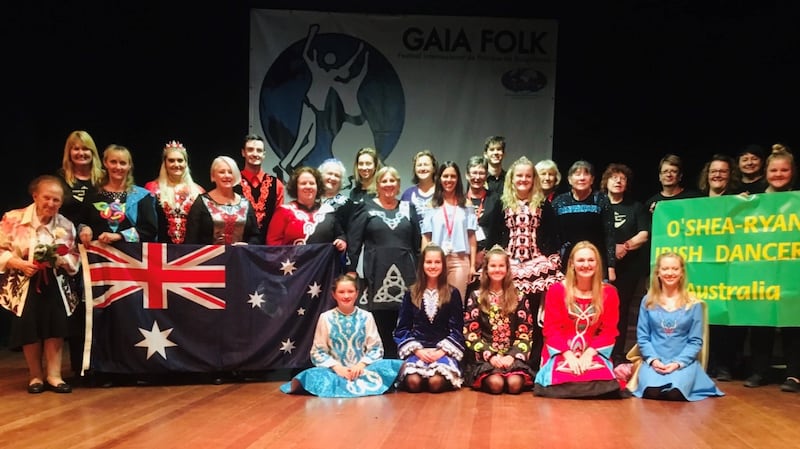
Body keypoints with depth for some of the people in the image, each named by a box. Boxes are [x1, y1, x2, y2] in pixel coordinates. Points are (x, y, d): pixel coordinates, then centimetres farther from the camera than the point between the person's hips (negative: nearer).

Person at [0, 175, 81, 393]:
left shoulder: (66, 225, 2)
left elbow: (74, 258, 6)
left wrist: (63, 260, -15)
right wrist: (19, 263, -20)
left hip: (54, 284, 2)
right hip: (24, 285, -2)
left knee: (55, 328, -1)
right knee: (29, 331, 0)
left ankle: (53, 375, 11)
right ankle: (36, 376, 18)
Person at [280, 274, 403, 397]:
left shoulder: (366, 317, 5)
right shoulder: (326, 318, 3)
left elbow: (376, 349, 5)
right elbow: (318, 352, 3)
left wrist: (361, 365, -13)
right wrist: (337, 367, -13)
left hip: (362, 369, 2)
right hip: (335, 370, -2)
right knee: (314, 375, -32)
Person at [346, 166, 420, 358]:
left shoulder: (408, 209, 14)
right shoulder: (367, 208, 7)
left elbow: (417, 243, 14)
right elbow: (353, 241, 3)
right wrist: (351, 270, -4)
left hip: (404, 274, 2)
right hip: (377, 274, -2)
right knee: (379, 325, -2)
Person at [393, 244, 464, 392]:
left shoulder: (452, 294, 8)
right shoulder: (411, 294, 10)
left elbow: (457, 330, 5)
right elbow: (402, 328, 8)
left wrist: (442, 351, -10)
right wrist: (417, 350, -7)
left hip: (443, 350, -1)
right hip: (416, 349, 1)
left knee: (436, 383, -30)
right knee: (413, 382, -29)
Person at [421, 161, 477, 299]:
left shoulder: (466, 206, 9)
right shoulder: (432, 206, 8)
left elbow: (471, 237, 6)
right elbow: (426, 238, 7)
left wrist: (472, 265, 1)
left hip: (460, 260, 0)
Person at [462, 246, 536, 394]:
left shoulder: (519, 297, 10)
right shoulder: (476, 297, 7)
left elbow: (525, 333, 5)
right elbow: (470, 332, 0)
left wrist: (512, 355, -12)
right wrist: (490, 355, -13)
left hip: (512, 355, 1)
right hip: (485, 356, -1)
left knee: (515, 384, -31)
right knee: (496, 383, -32)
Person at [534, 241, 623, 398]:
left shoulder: (609, 292, 4)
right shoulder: (556, 290, 0)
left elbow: (609, 330, 1)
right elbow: (551, 329, -3)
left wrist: (589, 353, -14)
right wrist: (569, 355, -17)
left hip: (593, 353, 2)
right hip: (561, 353, -1)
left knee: (600, 383, -28)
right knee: (562, 382, -30)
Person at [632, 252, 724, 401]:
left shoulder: (693, 304, 4)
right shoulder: (648, 301, 6)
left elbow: (696, 341, 2)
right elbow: (642, 337, 5)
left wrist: (678, 362, -12)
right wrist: (653, 359, -12)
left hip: (683, 361, 0)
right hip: (654, 361, 0)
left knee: (675, 393, -29)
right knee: (651, 392, -29)